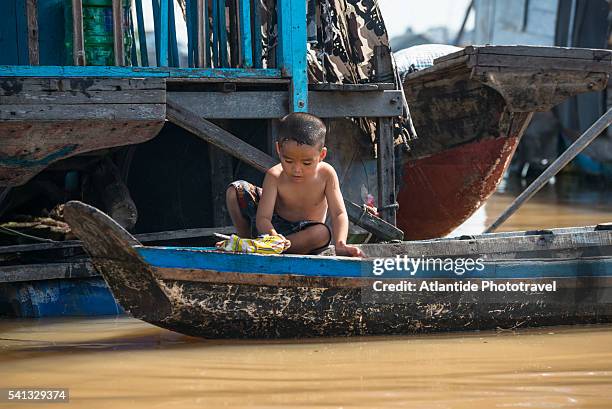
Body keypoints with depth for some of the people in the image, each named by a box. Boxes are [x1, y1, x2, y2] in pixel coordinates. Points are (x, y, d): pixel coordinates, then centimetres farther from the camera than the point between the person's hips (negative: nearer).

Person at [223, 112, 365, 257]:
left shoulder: (326, 174, -22)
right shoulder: (275, 177, -23)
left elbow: (339, 214, -26)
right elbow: (263, 218, -29)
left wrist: (340, 245, -46)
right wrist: (272, 235, -54)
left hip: (304, 234, 0)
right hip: (273, 227, 0)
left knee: (323, 233, -39)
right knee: (235, 191, -17)